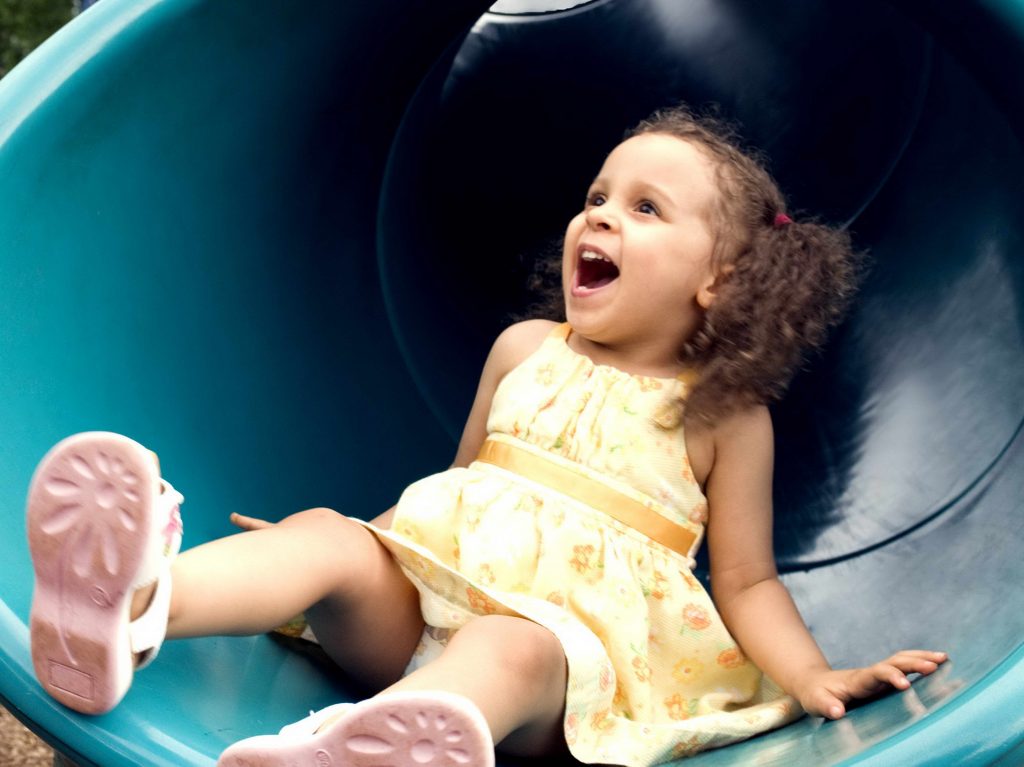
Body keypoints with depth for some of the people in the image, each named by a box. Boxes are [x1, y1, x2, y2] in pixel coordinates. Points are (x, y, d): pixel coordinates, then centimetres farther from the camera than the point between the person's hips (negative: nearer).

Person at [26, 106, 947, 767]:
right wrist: (340, 544, 21)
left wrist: (814, 676, -8)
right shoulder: (526, 351, 18)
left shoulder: (725, 415, 8)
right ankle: (135, 604, -54)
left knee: (510, 650, -38)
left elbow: (747, 582, 9)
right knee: (328, 535, -24)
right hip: (416, 608, 5)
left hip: (566, 629, -4)